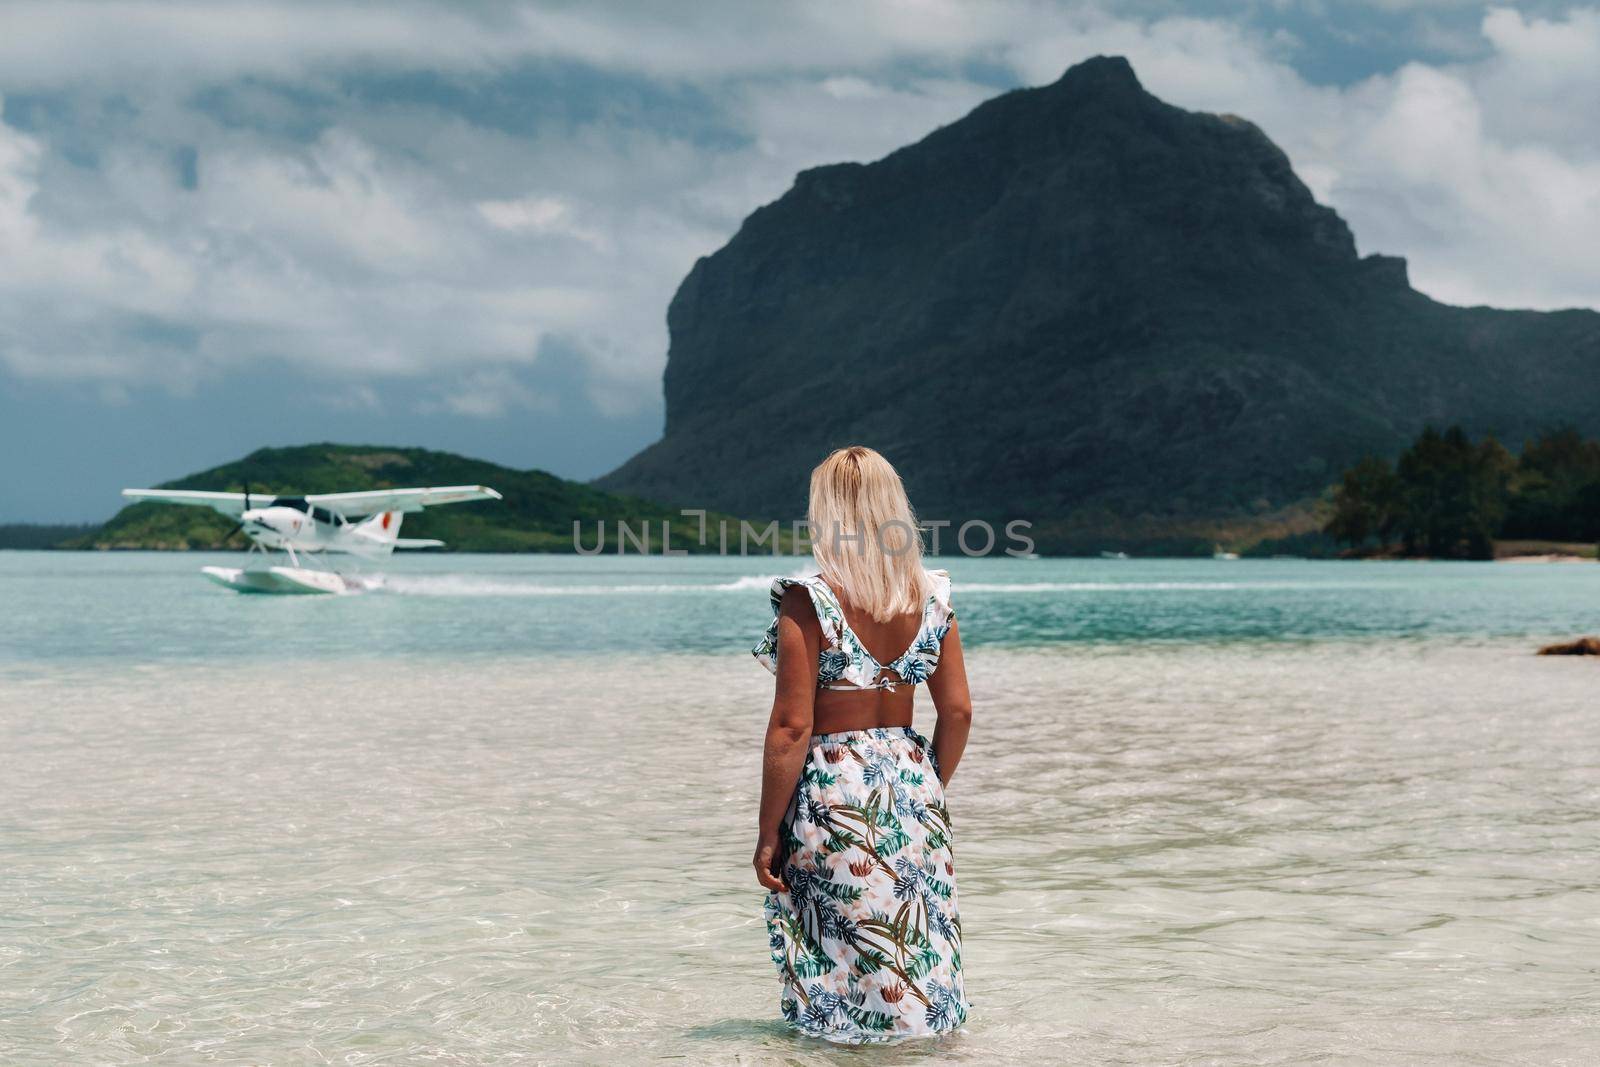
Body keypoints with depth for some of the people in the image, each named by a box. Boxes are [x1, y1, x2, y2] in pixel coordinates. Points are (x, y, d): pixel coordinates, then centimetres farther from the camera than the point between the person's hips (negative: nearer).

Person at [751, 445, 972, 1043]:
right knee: (922, 951, 14)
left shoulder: (808, 601, -14)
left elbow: (792, 726, -15)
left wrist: (768, 833, -8)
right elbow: (958, 710, 2)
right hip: (910, 785, 5)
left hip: (835, 795, -5)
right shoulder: (930, 596, 0)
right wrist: (929, 791, 16)